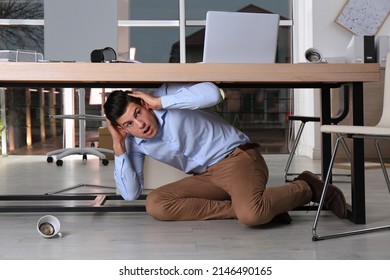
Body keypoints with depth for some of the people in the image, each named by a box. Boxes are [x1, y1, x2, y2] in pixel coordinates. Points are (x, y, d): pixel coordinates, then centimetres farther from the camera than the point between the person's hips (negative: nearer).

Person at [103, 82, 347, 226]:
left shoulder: (167, 94, -11)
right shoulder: (134, 143, 3)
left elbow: (212, 93, -30)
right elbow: (130, 194, -1)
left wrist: (160, 101, -25)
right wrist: (118, 147, -9)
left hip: (236, 157, -7)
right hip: (205, 177, 8)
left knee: (251, 214, -37)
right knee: (155, 204, -17)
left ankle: (307, 188, -2)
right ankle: (263, 209, -17)